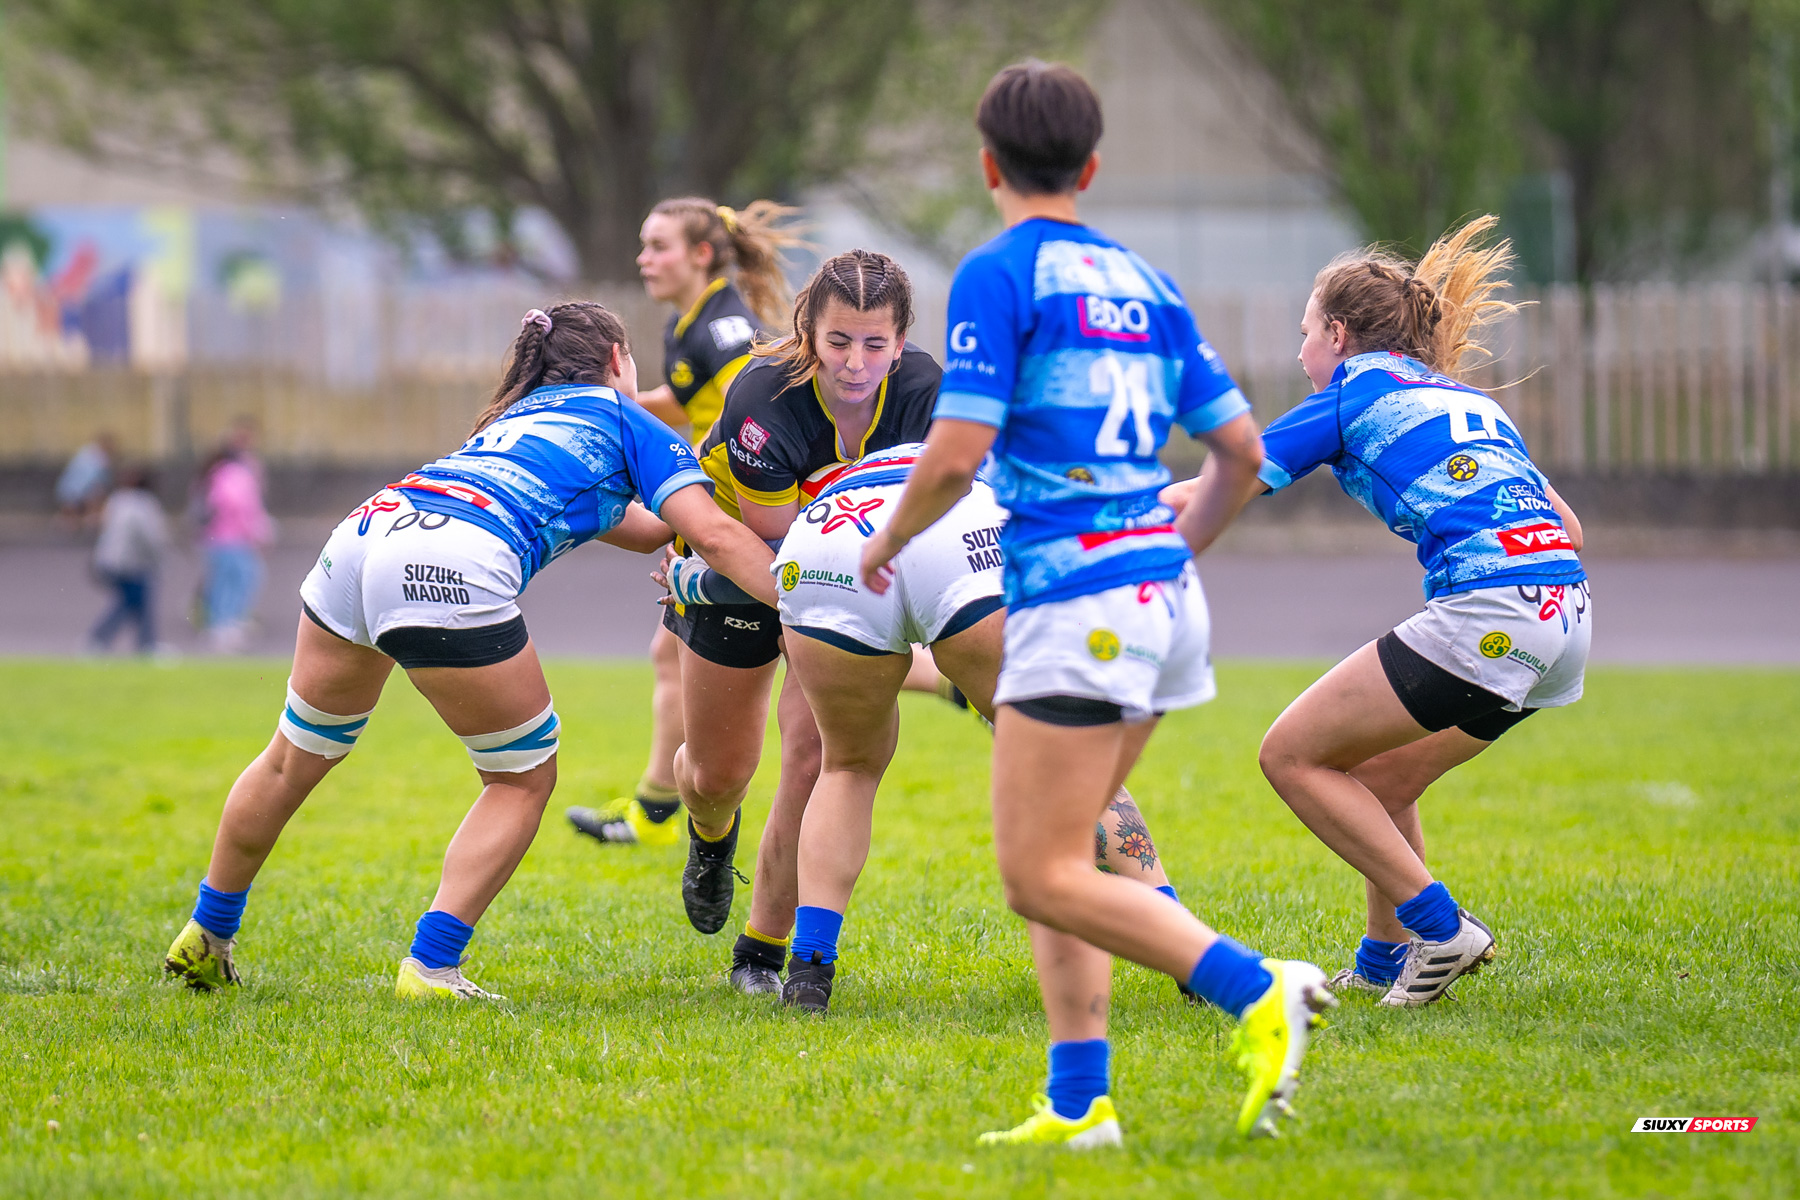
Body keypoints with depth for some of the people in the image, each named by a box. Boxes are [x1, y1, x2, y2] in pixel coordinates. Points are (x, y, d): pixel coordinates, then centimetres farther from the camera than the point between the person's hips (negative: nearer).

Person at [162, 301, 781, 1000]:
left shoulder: (520, 414, 38)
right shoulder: (626, 422, 19)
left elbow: (641, 531, 47)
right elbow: (713, 535, 7)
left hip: (362, 533, 7)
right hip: (454, 574, -7)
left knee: (296, 756, 24)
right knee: (523, 779, 11)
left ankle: (205, 938, 37)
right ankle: (429, 969, 1)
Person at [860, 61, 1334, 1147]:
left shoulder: (1000, 274, -6)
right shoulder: (1146, 285, 15)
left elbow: (957, 454, -14)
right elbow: (1243, 451, 15)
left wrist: (886, 543, 4)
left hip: (1074, 597, -8)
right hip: (1161, 589, 8)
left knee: (1046, 877, -7)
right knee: (1054, 857, 14)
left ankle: (1258, 992, -20)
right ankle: (1080, 1102, 8)